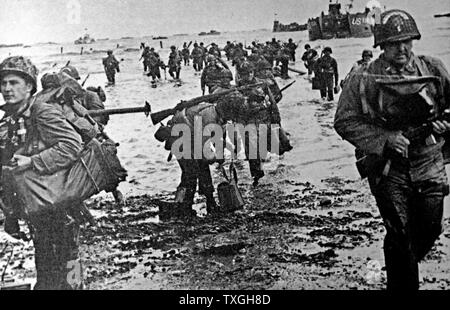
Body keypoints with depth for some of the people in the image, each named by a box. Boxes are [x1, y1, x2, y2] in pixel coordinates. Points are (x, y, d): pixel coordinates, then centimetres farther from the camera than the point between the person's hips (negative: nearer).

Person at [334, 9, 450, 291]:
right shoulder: (364, 80, -8)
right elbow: (345, 122, -8)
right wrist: (385, 138, -18)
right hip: (388, 167, -3)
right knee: (400, 234, -2)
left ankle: (406, 265, 44)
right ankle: (402, 282, 17)